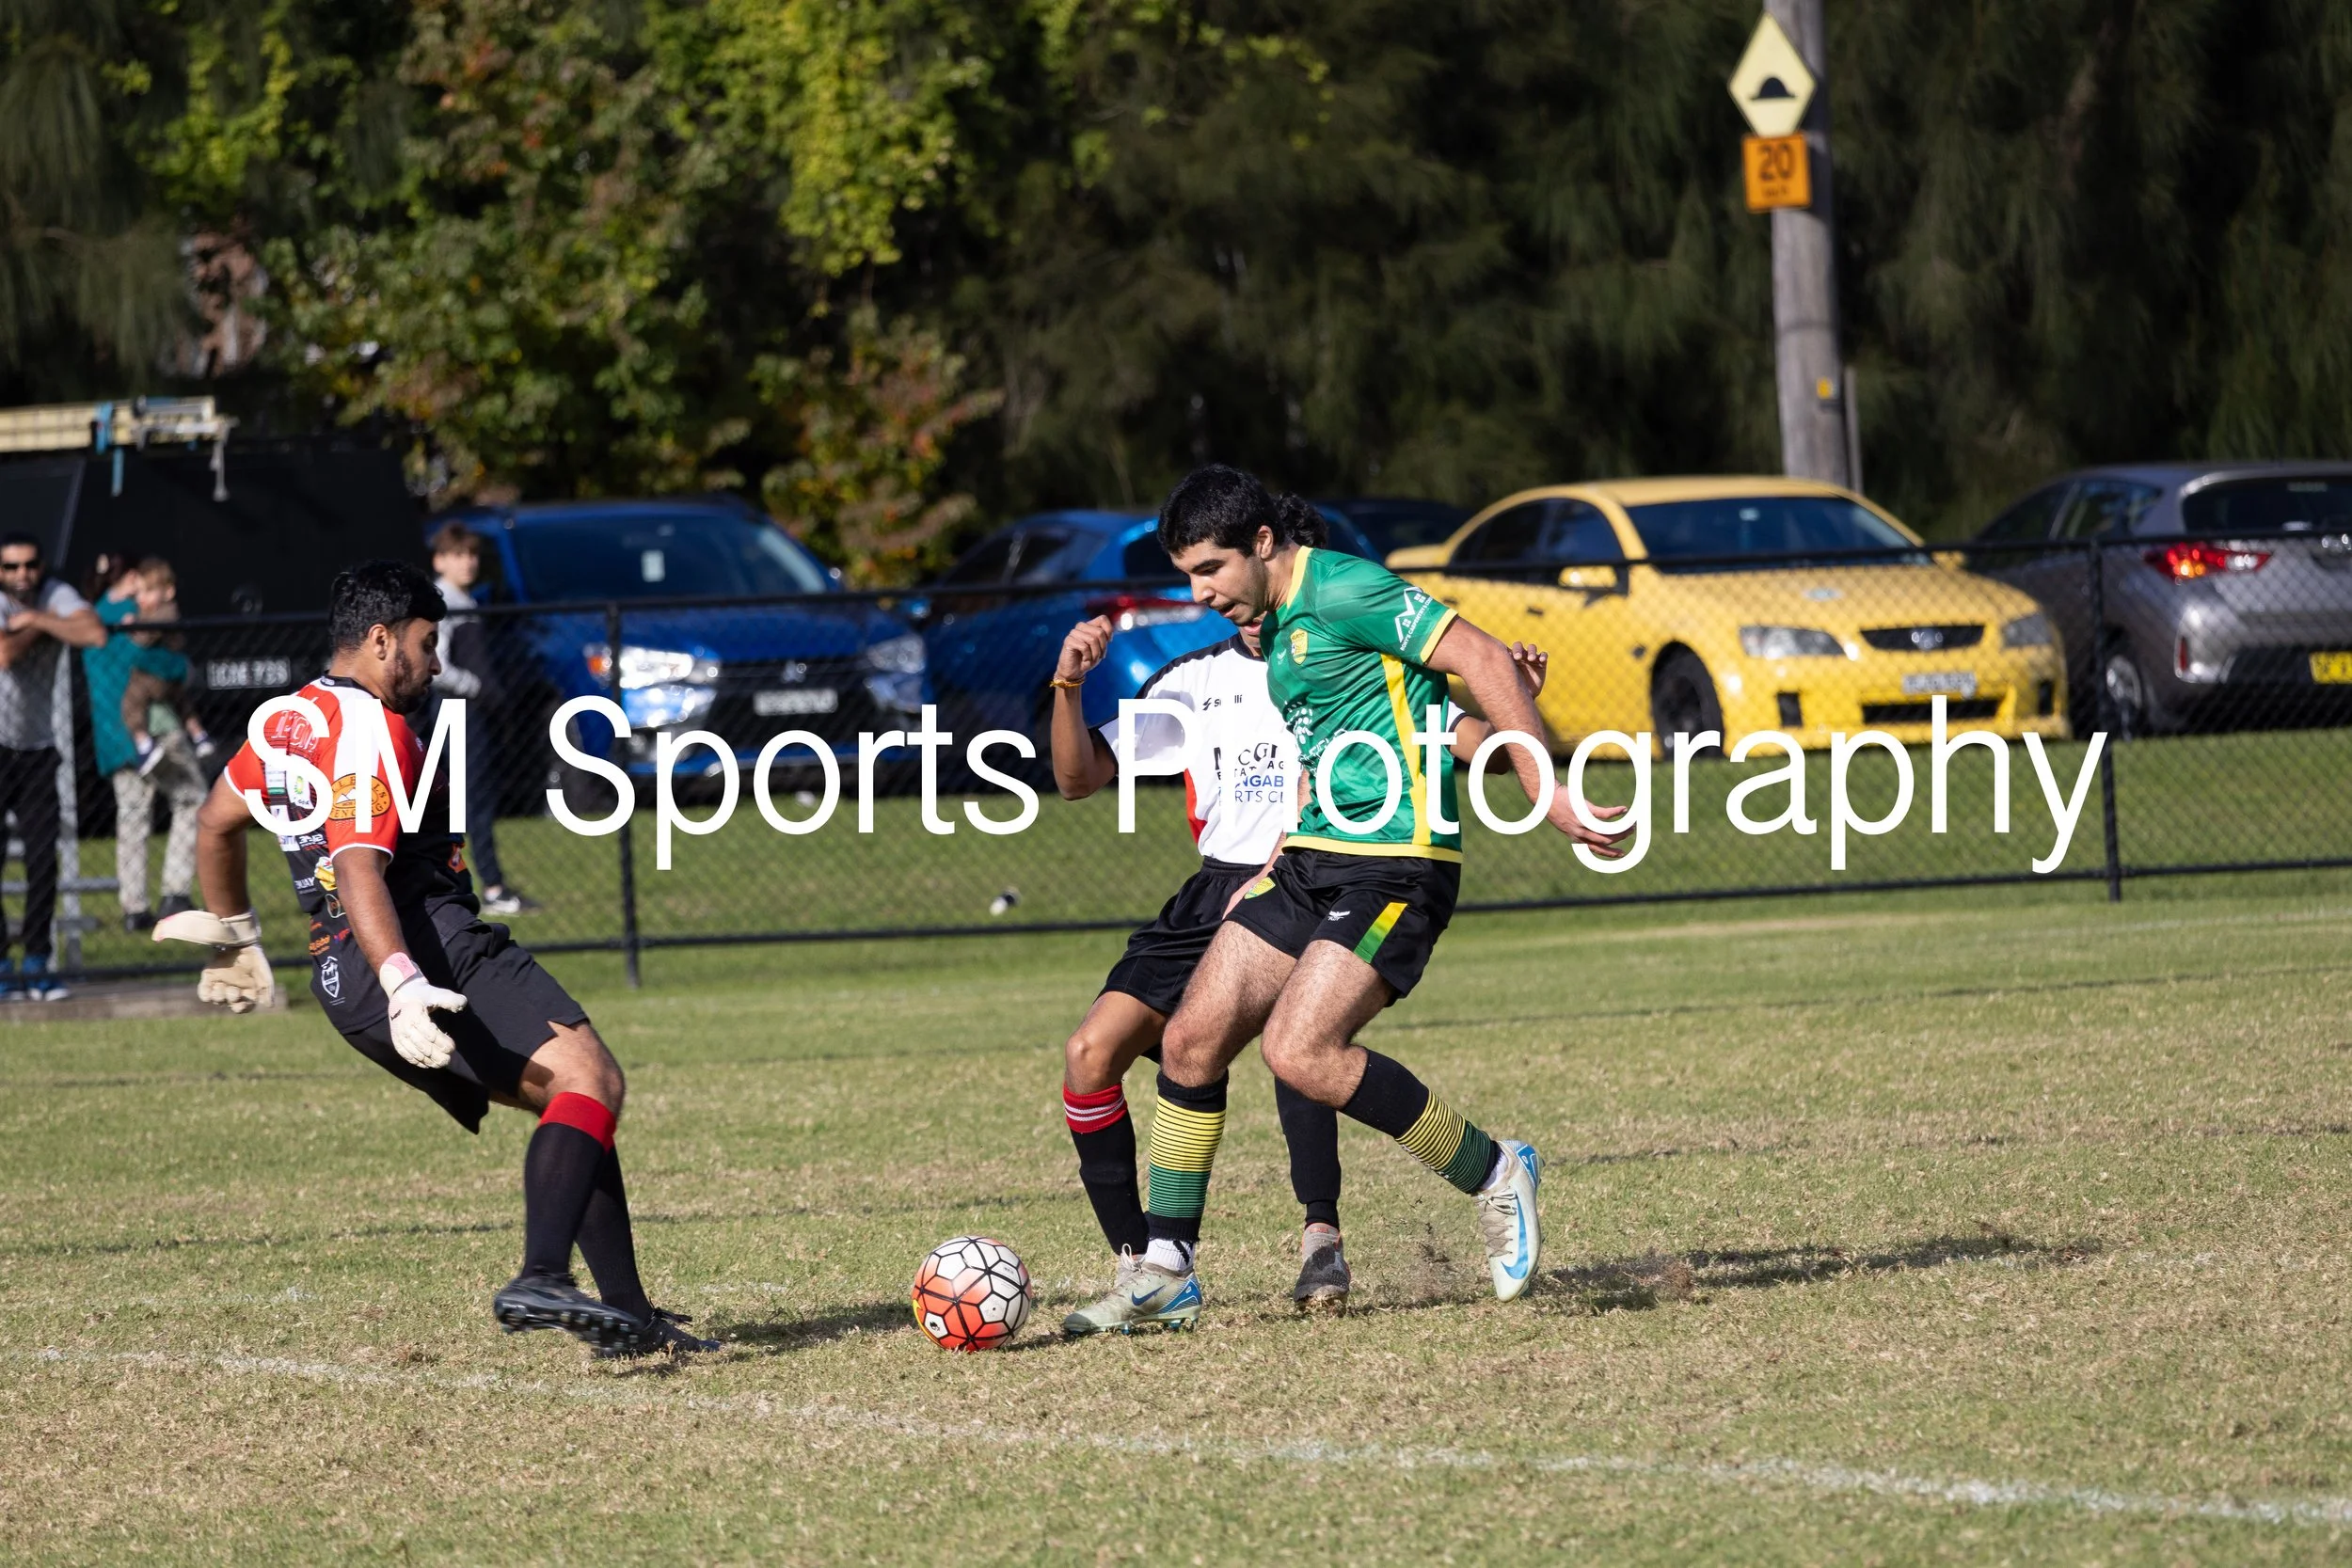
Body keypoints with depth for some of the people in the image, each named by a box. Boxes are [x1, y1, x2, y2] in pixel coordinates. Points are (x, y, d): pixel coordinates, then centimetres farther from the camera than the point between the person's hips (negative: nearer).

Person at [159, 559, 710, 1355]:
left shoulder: (288, 721, 20)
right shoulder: (370, 730, -10)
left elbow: (216, 822, 34)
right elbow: (357, 871, -22)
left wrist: (234, 937, 47)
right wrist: (403, 986, -32)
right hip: (433, 951, -10)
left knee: (572, 1106, 13)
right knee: (590, 1078, -21)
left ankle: (627, 1312, 7)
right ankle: (542, 1281, -41)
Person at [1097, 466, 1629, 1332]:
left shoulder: (1339, 589, -13)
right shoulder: (1277, 626, 16)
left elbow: (1482, 659, -17)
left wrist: (1546, 791, -21)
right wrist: (1282, 863, 23)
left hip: (1394, 865, -9)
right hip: (1311, 860, 9)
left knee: (1300, 1052, -23)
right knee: (1192, 1039, 0)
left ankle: (1493, 1172, -5)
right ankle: (1165, 1273, 8)